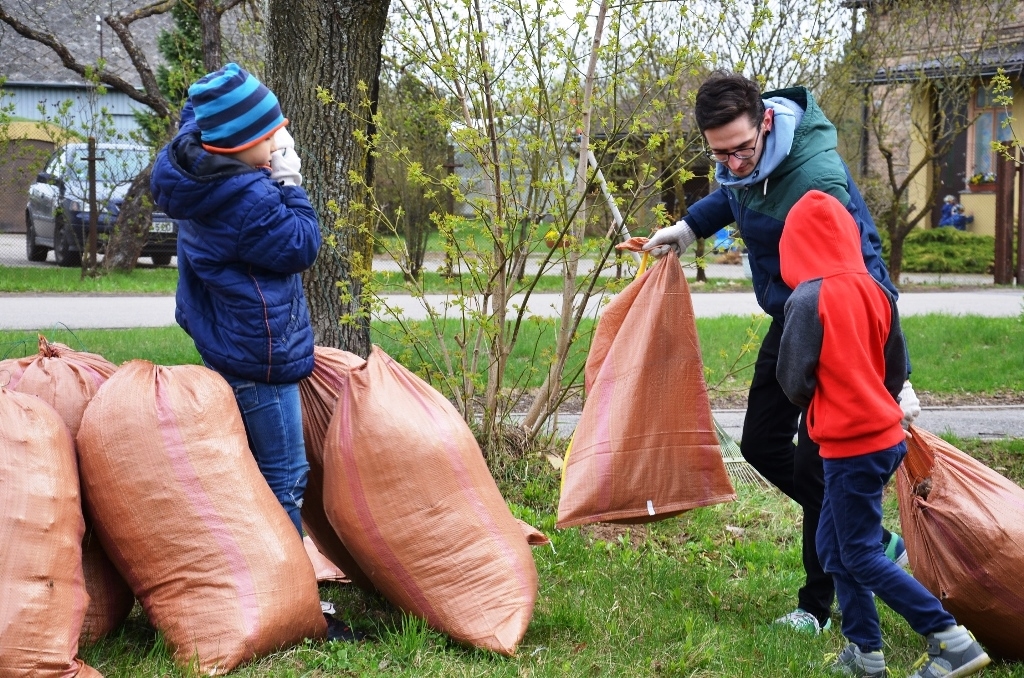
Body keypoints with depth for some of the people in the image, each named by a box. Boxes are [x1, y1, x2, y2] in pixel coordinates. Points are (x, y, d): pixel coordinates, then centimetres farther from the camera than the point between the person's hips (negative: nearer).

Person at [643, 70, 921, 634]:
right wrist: (689, 227, 11)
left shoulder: (815, 179, -34)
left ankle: (817, 607, 9)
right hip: (790, 318, 9)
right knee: (762, 444, 12)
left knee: (814, 464, -6)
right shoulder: (740, 161, -9)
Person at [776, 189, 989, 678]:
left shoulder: (809, 298, -17)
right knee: (834, 547, 17)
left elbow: (794, 379, -12)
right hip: (885, 434, 7)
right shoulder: (874, 290, 3)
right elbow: (896, 367, 10)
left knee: (862, 557, 1)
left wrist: (815, 408, 9)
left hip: (848, 447, -7)